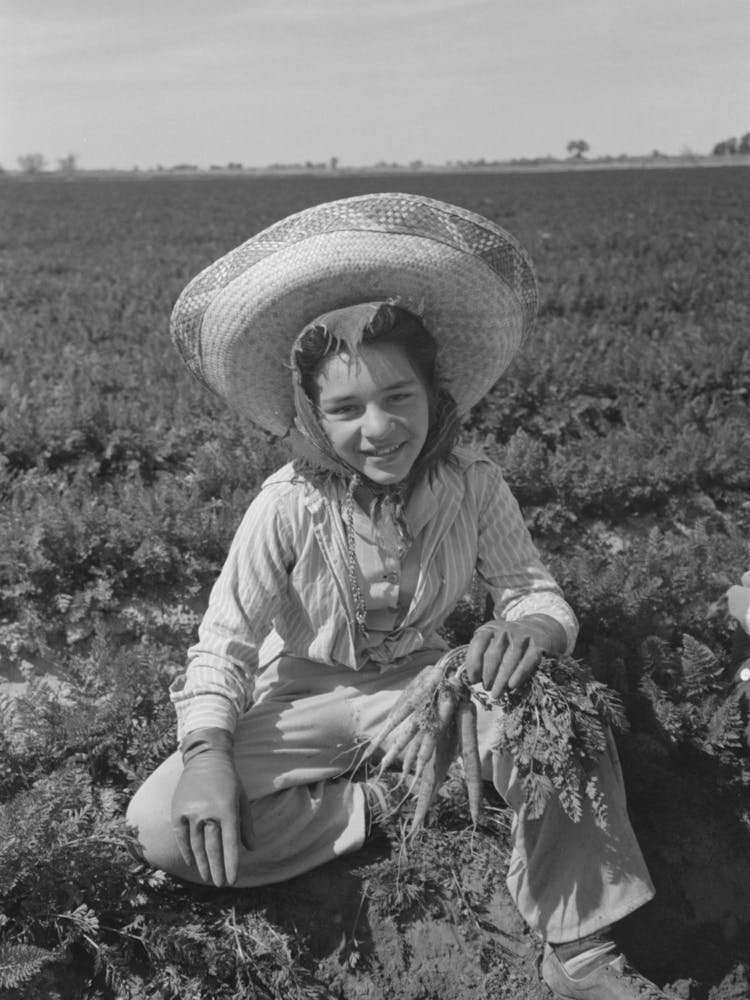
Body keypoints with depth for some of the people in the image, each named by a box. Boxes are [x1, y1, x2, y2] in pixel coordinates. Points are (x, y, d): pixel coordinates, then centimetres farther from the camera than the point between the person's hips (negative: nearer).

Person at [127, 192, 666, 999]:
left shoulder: (473, 488, -15)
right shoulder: (288, 506, -20)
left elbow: (538, 593, -13)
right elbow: (225, 642, -15)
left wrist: (534, 626, -40)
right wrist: (206, 750, -33)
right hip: (306, 698, 0)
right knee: (164, 830, -23)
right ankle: (383, 801, -9)